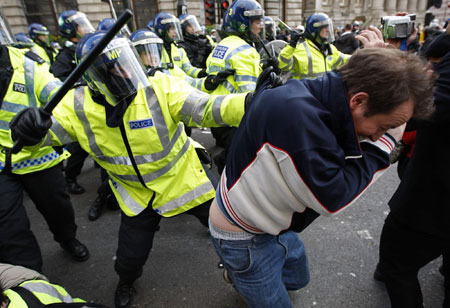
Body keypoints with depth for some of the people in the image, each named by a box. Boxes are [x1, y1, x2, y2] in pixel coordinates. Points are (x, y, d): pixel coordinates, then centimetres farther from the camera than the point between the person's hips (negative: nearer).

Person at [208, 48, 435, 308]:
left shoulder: (316, 97, -5)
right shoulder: (295, 112, -35)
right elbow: (333, 196, -29)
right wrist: (382, 143, -19)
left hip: (275, 227, 8)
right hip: (242, 237, -8)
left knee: (298, 278, 28)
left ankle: (237, 274, 49)